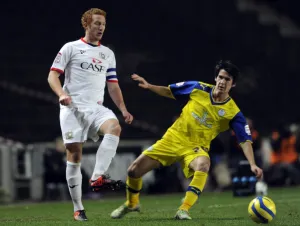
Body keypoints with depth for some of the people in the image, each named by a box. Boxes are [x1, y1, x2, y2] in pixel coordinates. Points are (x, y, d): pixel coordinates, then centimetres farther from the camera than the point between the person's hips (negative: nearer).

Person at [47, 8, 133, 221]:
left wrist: (123, 108, 10)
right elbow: (53, 75, -1)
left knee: (114, 127, -29)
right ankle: (78, 208, 1)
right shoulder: (71, 48, 4)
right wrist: (61, 94, -19)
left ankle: (97, 177, -35)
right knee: (74, 153, -6)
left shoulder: (108, 54, 18)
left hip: (96, 108, 3)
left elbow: (113, 85, 22)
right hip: (73, 107, -3)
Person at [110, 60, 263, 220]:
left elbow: (245, 140, -14)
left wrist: (252, 164, -27)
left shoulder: (233, 113, -12)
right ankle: (131, 204, 28)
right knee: (134, 170, -3)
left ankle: (183, 210, -36)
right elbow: (169, 92, 7)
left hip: (196, 147, -2)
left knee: (203, 165, -40)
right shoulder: (199, 88, -6)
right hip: (173, 139, 2)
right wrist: (149, 86, -7)